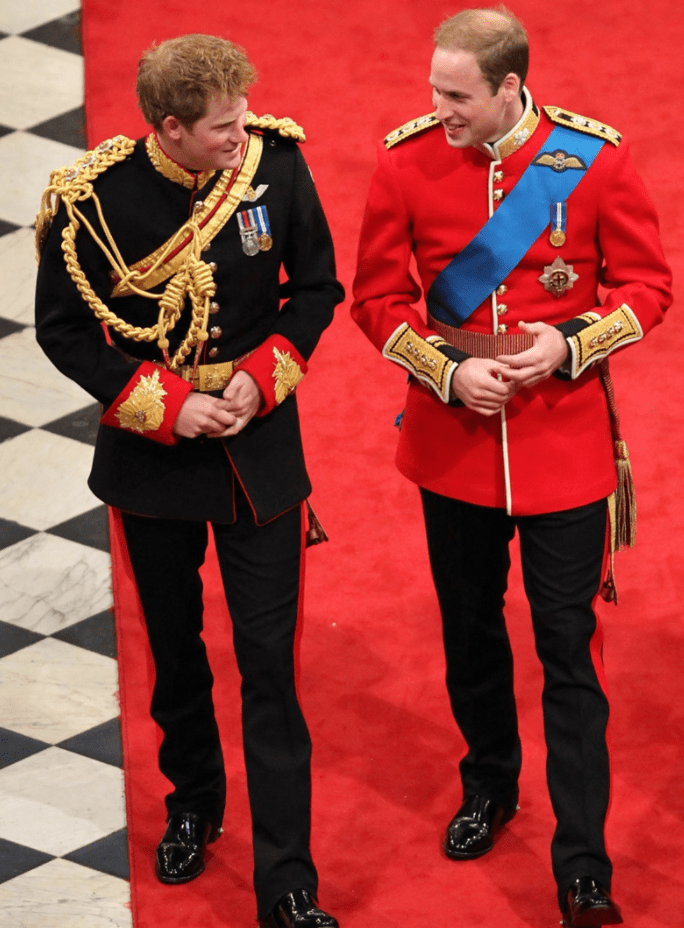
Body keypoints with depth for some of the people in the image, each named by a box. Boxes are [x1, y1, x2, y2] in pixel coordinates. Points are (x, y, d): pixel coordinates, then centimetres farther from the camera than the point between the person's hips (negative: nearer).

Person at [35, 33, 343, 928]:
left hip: (259, 447, 0)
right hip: (153, 454, 0)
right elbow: (64, 327, -6)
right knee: (175, 648, 18)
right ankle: (194, 802, 43)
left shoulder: (276, 163, -12)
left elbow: (317, 287, 1)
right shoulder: (95, 197, -16)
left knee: (269, 660, -2)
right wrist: (164, 406, -14)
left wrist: (265, 378, -13)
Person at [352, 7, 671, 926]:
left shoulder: (595, 158, -10)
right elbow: (378, 299, 0)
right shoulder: (406, 160, -6)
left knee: (569, 652, 0)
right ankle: (490, 787, 43)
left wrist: (571, 345, -17)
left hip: (566, 444, -2)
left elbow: (646, 285, -1)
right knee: (470, 633, 17)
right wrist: (449, 372, -14)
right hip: (454, 439, 2)